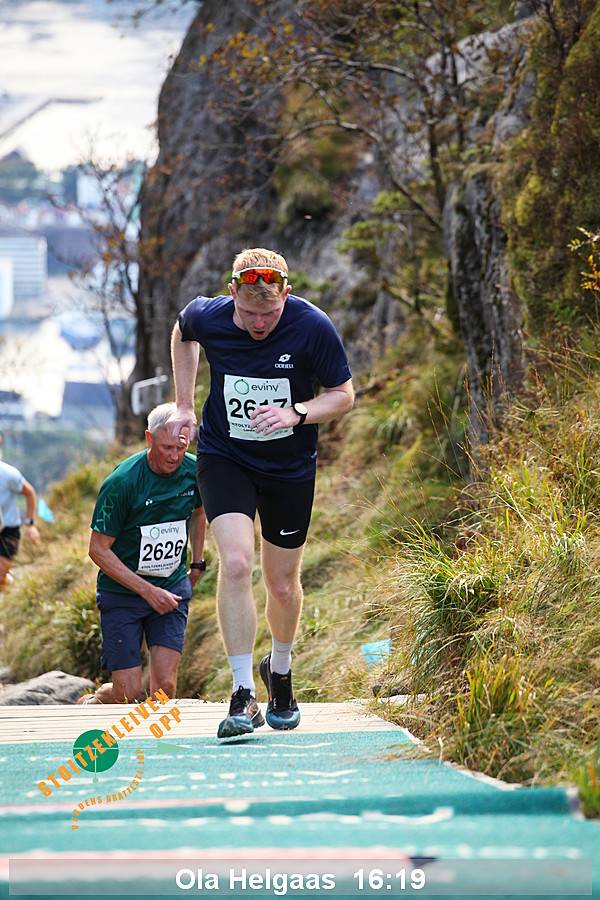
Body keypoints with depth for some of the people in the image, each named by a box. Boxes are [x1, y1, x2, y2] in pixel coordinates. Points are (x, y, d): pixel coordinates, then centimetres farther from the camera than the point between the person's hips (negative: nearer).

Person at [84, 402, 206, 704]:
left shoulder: (194, 471, -5)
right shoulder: (122, 482, -20)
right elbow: (98, 550, -15)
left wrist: (196, 563, 18)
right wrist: (148, 591, -19)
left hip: (172, 588, 3)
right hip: (122, 590, -3)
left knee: (165, 687, -12)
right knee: (128, 693, -5)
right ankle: (88, 704, 28)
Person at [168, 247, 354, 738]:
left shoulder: (313, 327, -21)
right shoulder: (205, 316, -16)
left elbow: (344, 395, -8)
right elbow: (183, 334, 11)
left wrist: (297, 413, -26)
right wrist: (185, 406, 8)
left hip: (291, 467, 1)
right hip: (225, 460, 0)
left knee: (282, 584, 10)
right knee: (236, 563, -21)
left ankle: (280, 671, 41)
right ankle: (243, 695, -18)